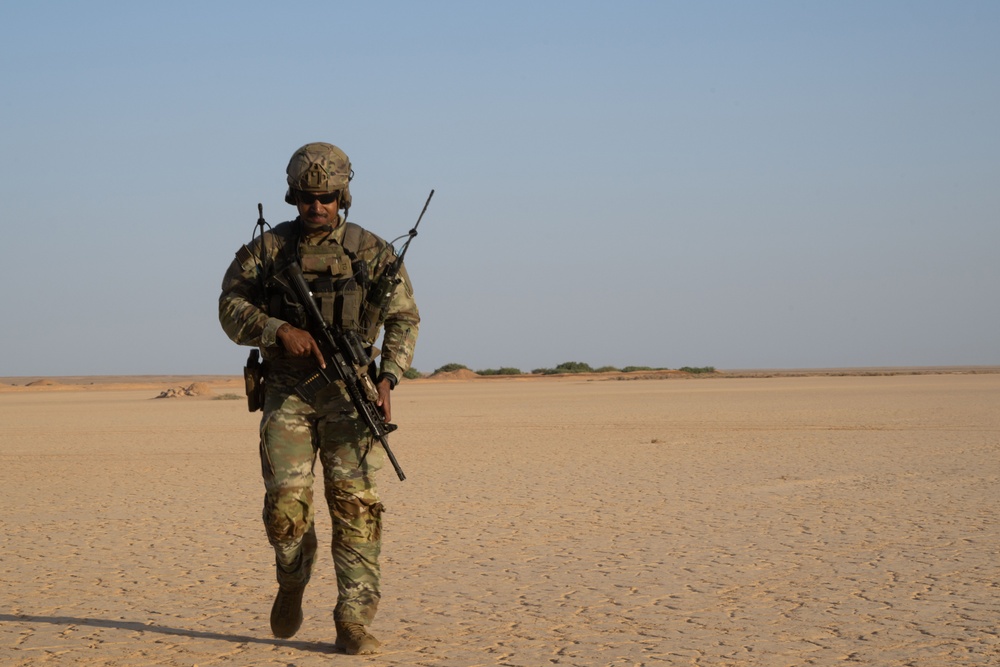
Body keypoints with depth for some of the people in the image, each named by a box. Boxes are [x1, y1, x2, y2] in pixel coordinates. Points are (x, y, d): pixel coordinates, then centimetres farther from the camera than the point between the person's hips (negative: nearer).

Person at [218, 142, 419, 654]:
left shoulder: (371, 251, 4)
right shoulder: (267, 249, 5)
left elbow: (403, 318, 7)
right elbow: (232, 308, 0)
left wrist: (387, 379, -7)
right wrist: (280, 330, -18)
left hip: (349, 392, 0)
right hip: (287, 392, 0)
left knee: (355, 502, -9)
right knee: (286, 501, -9)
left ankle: (353, 622, -6)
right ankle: (292, 580, 22)